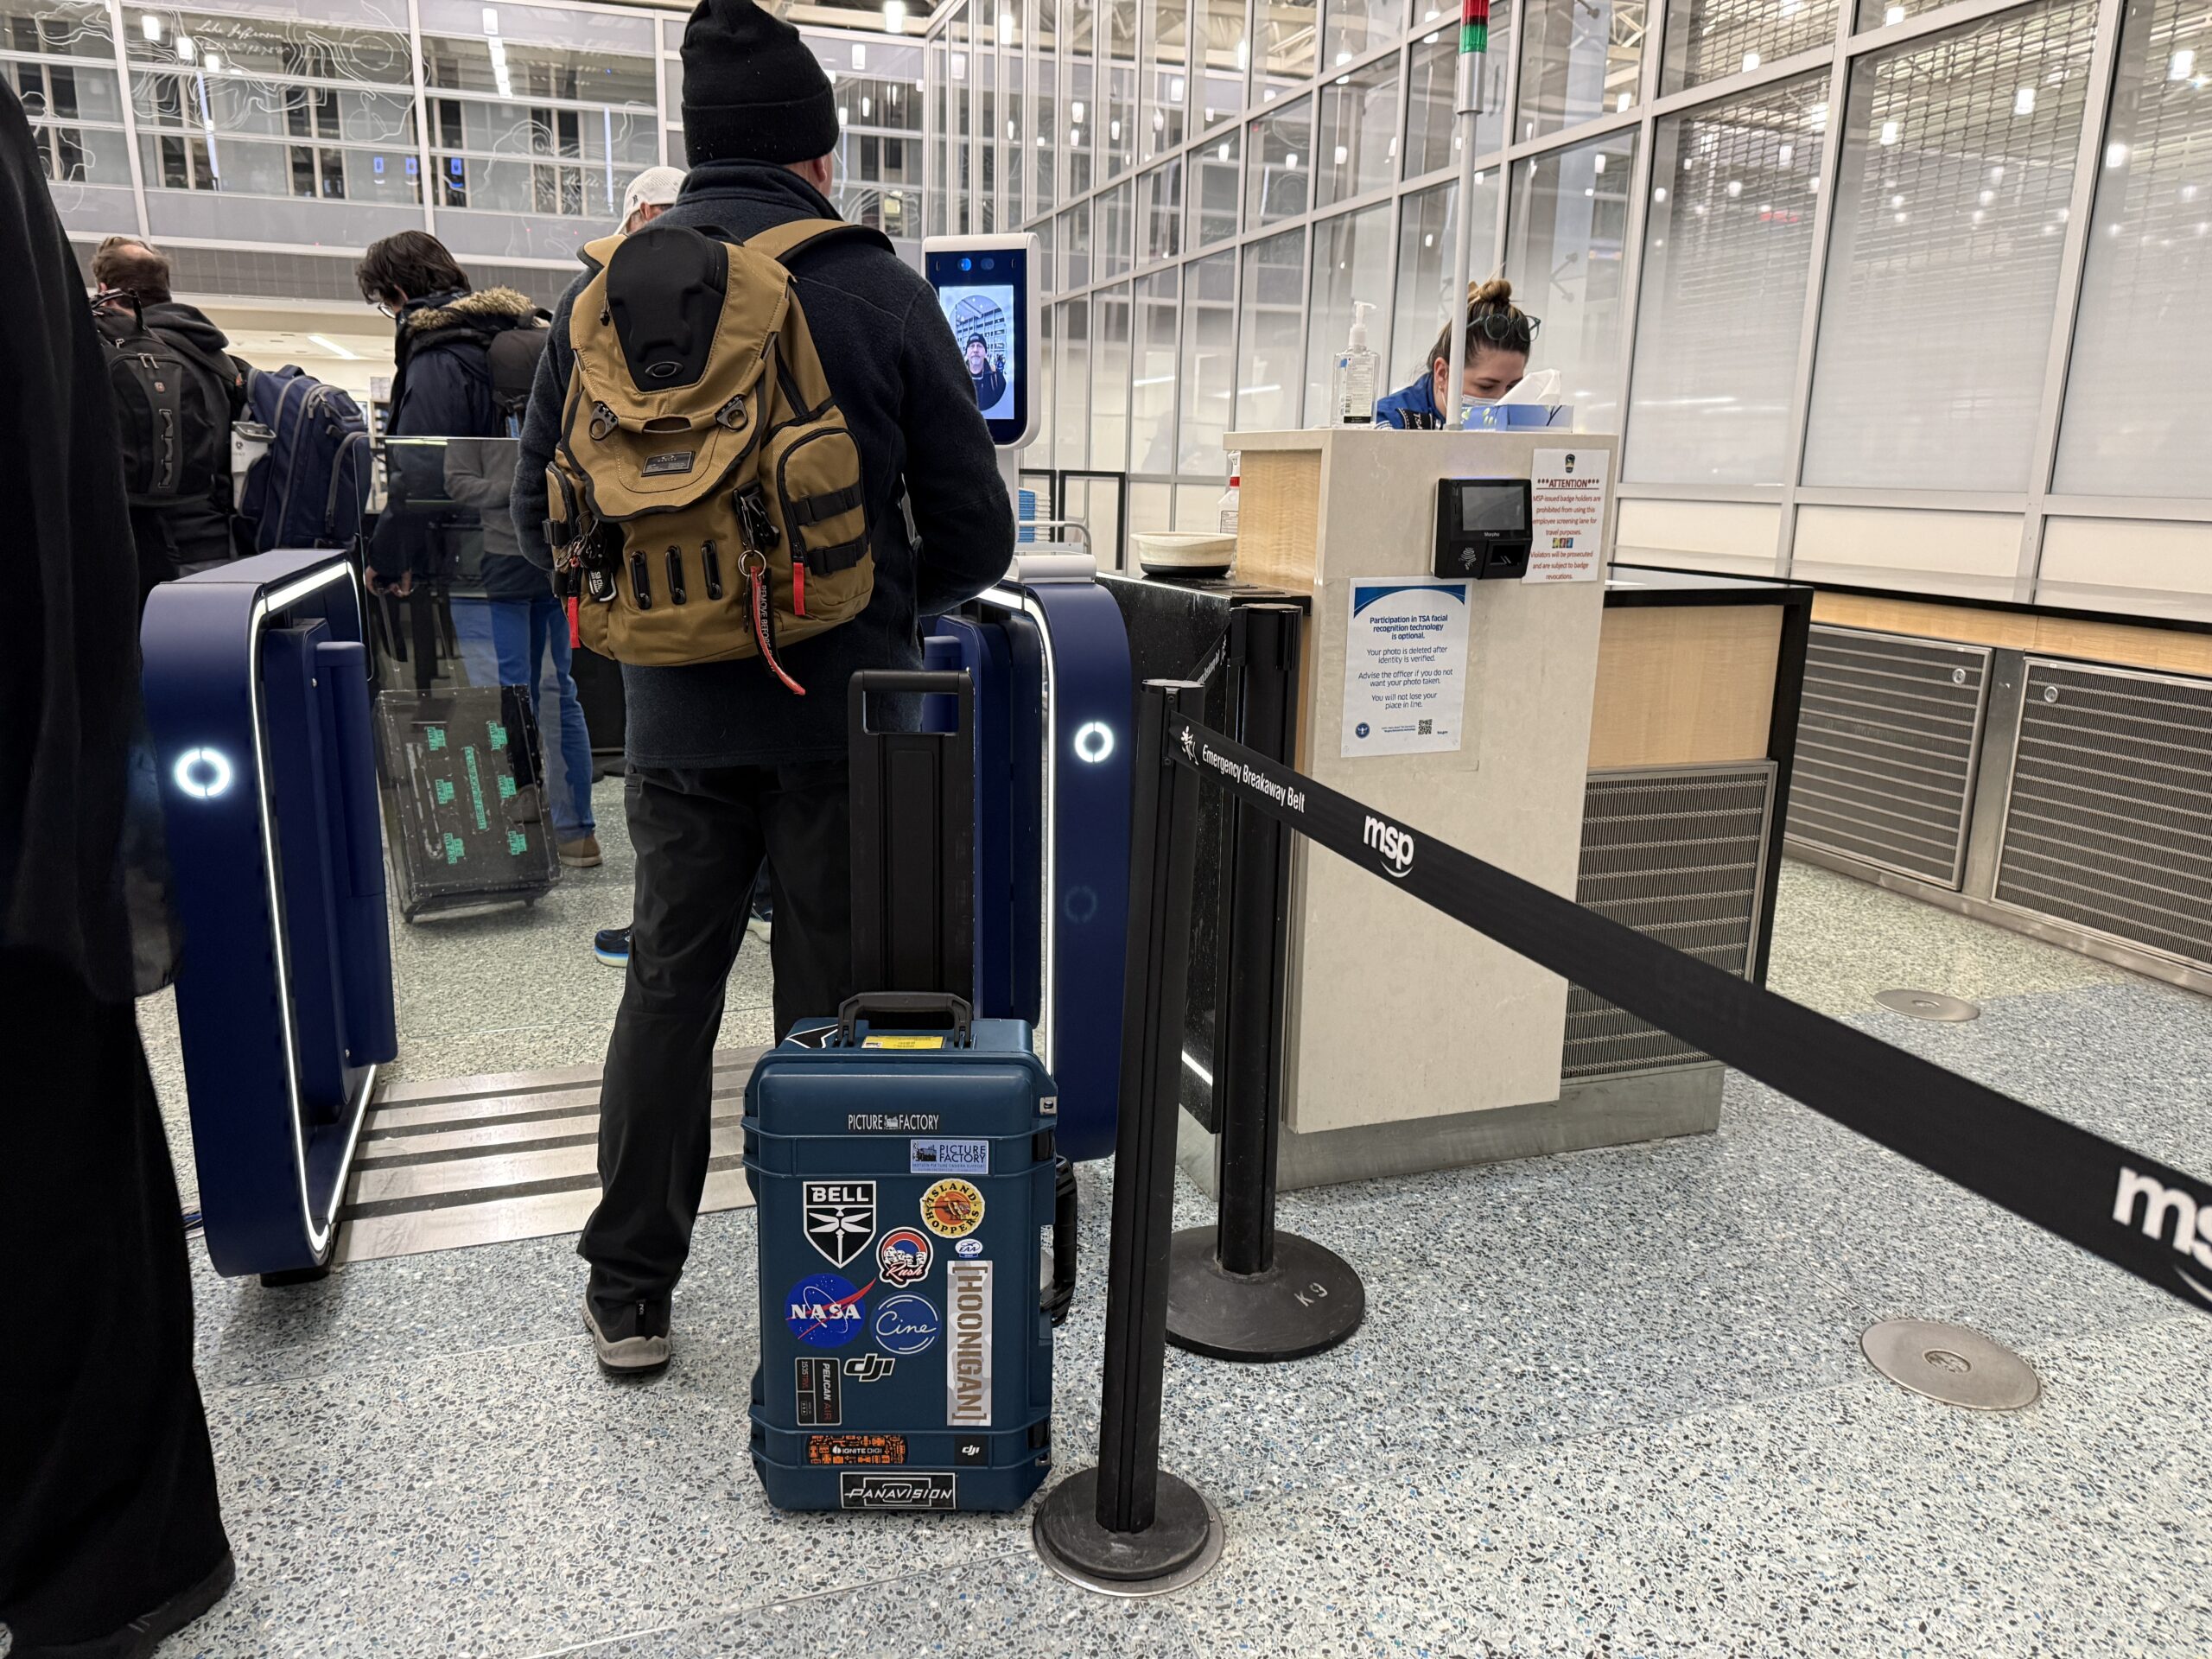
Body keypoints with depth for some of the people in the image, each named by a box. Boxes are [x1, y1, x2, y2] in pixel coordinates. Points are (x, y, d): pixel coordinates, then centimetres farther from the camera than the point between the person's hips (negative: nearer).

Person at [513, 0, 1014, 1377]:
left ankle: (629, 1293, 23)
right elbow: (976, 536, -6)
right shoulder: (883, 294, -7)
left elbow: (546, 504, 8)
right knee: (834, 998, 8)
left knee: (668, 987, 13)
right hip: (845, 708, -2)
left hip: (677, 709, 3)